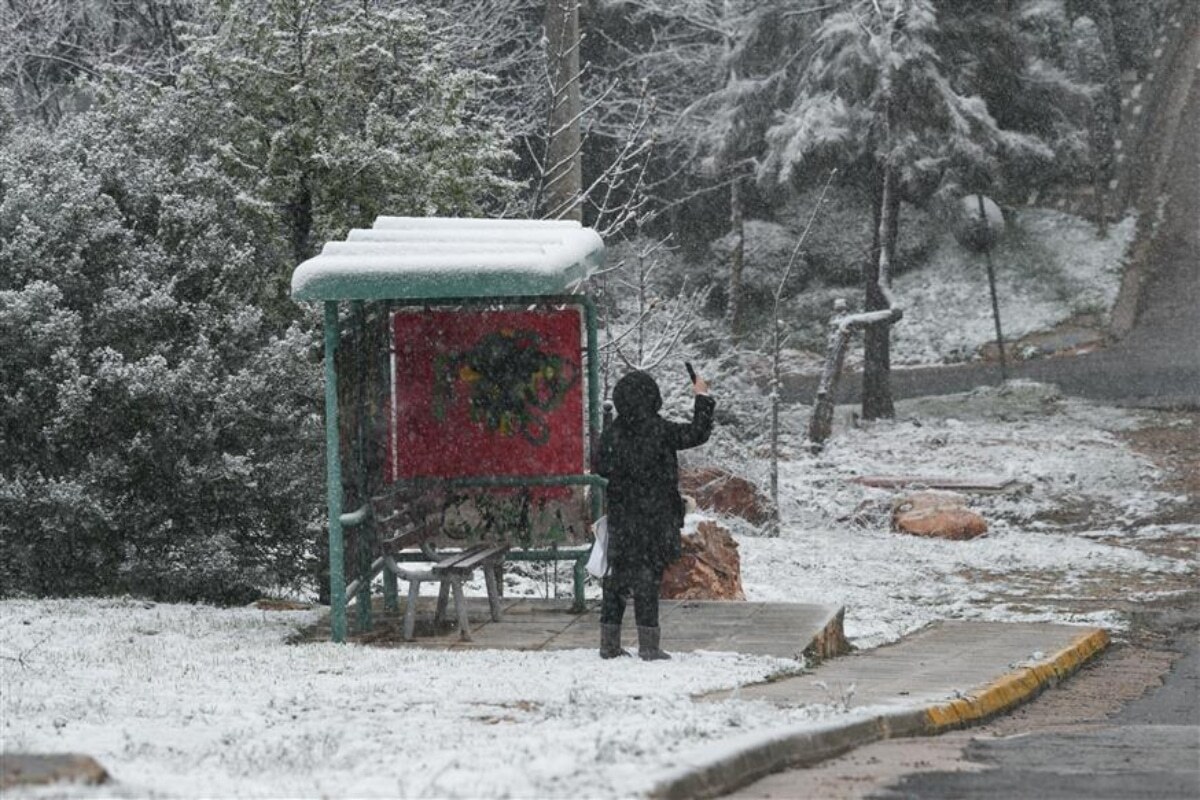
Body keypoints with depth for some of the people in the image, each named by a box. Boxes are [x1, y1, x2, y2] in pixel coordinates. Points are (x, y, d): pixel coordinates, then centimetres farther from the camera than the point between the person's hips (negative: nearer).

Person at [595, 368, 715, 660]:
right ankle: (648, 645, -1)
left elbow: (602, 469, 9)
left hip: (621, 518, 4)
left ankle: (609, 643, 13)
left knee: (618, 574, 11)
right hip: (653, 516, -4)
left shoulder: (611, 434, 0)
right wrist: (702, 398, 7)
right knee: (647, 575, -2)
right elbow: (697, 433, -4)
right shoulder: (659, 430, -13)